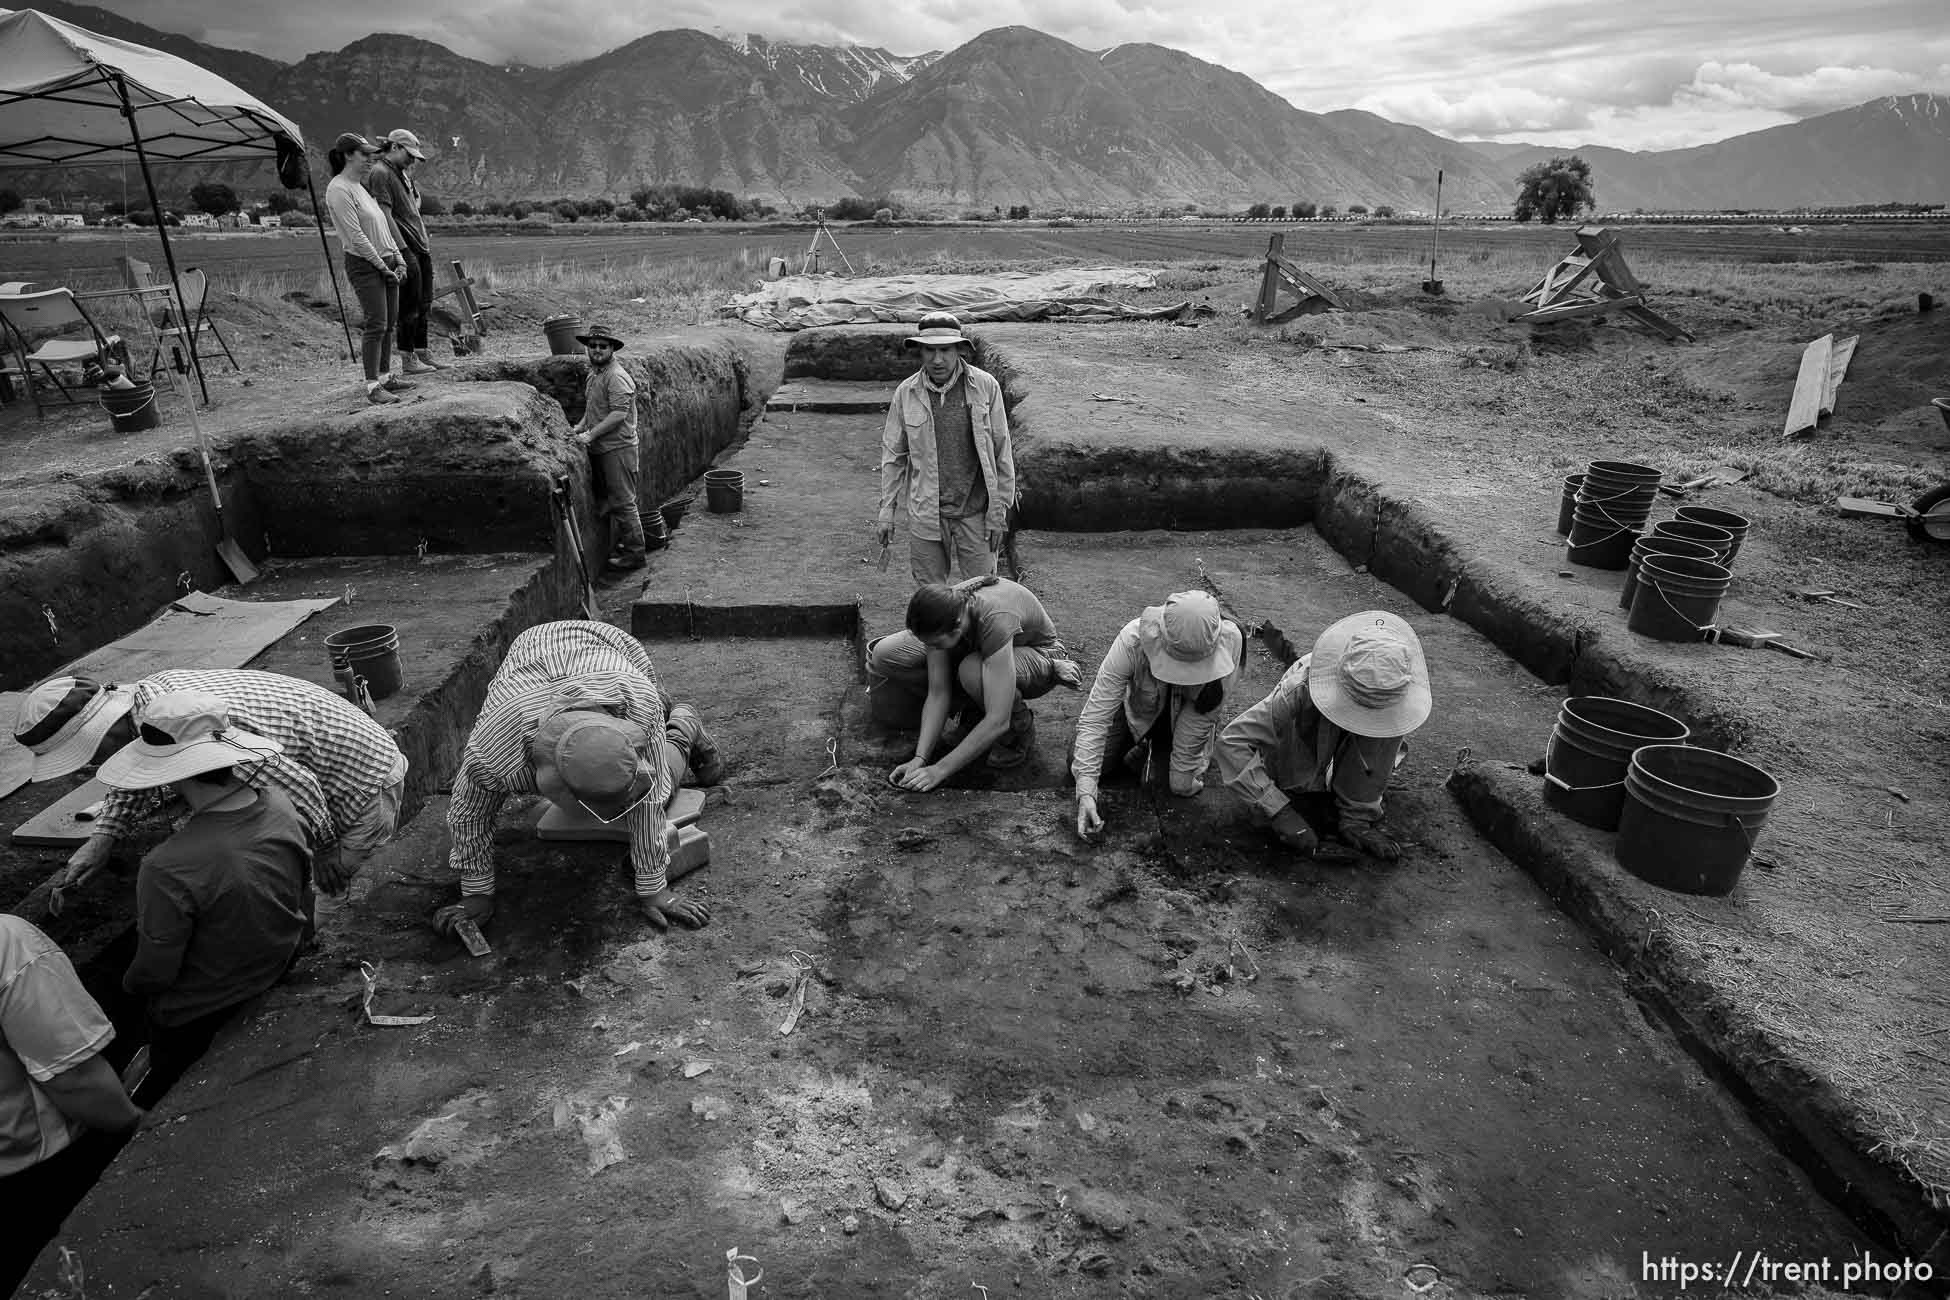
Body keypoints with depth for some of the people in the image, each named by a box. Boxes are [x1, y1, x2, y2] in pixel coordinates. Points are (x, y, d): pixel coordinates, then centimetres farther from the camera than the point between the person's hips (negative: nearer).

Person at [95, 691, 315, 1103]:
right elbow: (304, 883, 0)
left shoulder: (167, 869, -36)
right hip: (280, 970, 5)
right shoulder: (279, 802, -19)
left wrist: (130, 983, 2)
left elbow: (154, 975, -21)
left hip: (197, 1014, -5)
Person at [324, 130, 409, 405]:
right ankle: (372, 385, -7)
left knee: (390, 323, 10)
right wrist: (382, 266, -13)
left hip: (386, 262, 9)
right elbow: (356, 236, -16)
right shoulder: (338, 190, -11)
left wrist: (397, 257, 8)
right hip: (364, 265, -9)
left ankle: (385, 376, 19)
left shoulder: (361, 185, 17)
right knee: (376, 325, -10)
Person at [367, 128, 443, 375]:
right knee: (409, 306, -6)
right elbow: (384, 215, -17)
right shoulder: (380, 173, -10)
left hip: (421, 247, 9)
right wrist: (401, 251, -21)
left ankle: (422, 353, 19)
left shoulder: (402, 172, 18)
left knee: (424, 303, 12)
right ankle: (408, 360, 1)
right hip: (405, 251, -9)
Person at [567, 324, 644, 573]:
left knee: (622, 502, -6)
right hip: (600, 449, 10)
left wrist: (591, 434, -20)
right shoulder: (593, 375, 17)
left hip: (618, 448, -10)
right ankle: (618, 549, 23)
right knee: (610, 500, 14)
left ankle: (635, 553, 1)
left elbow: (619, 413, -22)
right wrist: (579, 427, 10)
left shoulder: (616, 377, -14)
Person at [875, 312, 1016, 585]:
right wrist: (886, 510, 6)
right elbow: (893, 454, 7)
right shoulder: (906, 392, -2)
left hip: (975, 511, -1)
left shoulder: (985, 386, -7)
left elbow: (1001, 452, -3)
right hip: (924, 513, 2)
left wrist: (998, 510, -4)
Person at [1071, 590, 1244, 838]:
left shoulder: (1229, 640, -38)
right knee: (1080, 767, -11)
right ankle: (1143, 746, 19)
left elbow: (1202, 713, -25)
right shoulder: (1133, 640, -41)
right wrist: (1085, 791, -45)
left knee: (1185, 785, -15)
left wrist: (1181, 776, -21)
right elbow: (1095, 715, -38)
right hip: (1135, 707, 0)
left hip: (1183, 717, 1)